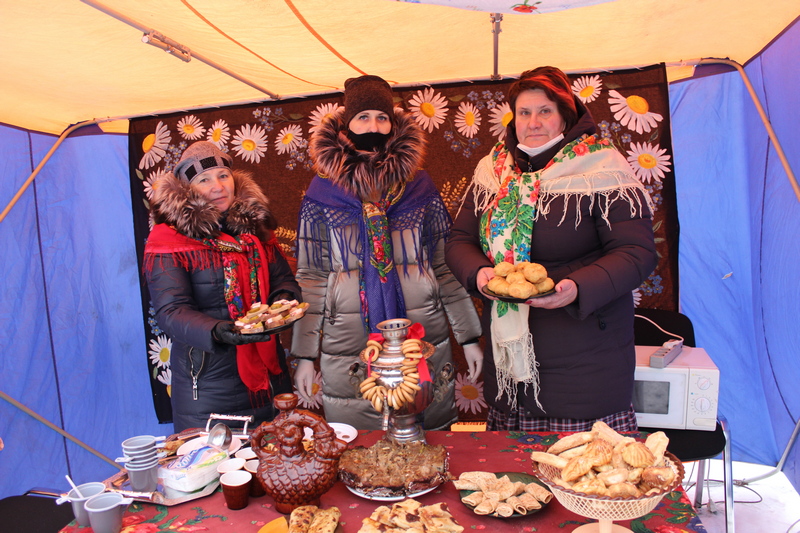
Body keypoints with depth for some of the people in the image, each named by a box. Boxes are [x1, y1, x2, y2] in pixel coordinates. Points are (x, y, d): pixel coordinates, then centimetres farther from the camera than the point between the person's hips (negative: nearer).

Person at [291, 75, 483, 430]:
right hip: (348, 353, 0)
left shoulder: (419, 187, 4)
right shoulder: (322, 194, 2)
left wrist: (469, 337, 4)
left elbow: (446, 267, 6)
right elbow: (310, 278, 3)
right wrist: (304, 355, 1)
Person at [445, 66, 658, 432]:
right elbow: (460, 240, 10)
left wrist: (578, 289, -27)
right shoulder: (492, 171, 9)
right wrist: (479, 273, -12)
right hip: (509, 354, 4)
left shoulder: (602, 170, -5)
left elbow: (636, 253, -10)